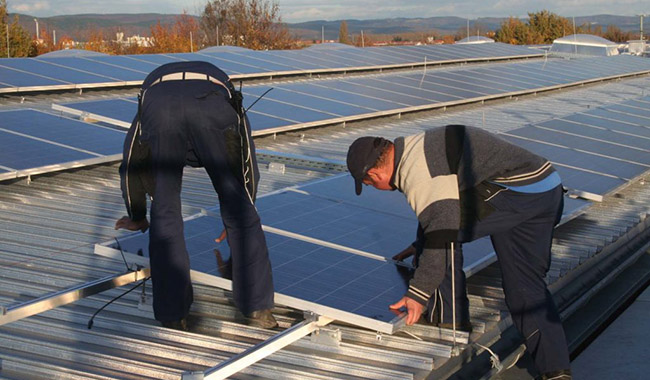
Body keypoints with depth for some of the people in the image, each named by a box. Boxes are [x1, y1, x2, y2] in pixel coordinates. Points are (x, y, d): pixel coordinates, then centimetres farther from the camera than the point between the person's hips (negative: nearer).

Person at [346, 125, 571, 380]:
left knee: (445, 235, -3)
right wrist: (420, 246, 47)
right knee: (525, 286, 11)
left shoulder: (416, 172, -15)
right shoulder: (417, 148, 18)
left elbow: (442, 230, -20)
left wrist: (418, 294, -16)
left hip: (520, 192, -10)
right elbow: (437, 208, 33)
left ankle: (453, 326, 6)